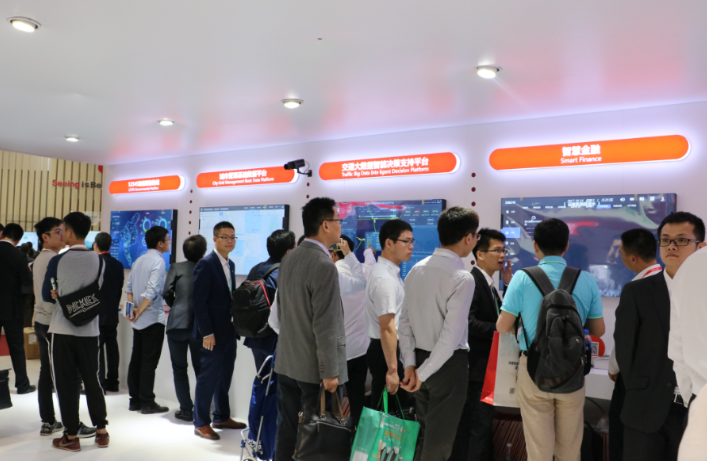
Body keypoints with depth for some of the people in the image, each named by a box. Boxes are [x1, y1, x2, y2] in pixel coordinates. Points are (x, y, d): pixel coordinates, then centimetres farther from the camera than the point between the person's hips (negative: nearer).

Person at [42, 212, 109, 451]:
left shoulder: (57, 261, -9)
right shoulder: (98, 260, -1)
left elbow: (46, 296, -1)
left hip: (62, 329, -3)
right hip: (89, 330, 3)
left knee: (66, 383, 7)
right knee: (92, 380, 13)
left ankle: (71, 437, 14)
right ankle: (101, 431, 19)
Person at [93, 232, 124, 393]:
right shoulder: (118, 265, 7)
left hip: (97, 314, -7)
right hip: (112, 313, 7)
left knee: (96, 348, -2)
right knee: (112, 347, 11)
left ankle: (99, 384, 0)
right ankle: (112, 382, 19)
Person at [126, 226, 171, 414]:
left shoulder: (139, 260, 11)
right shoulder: (158, 261, -14)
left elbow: (129, 288, 11)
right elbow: (152, 291, -23)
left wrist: (133, 308, 3)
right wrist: (139, 312, -14)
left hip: (139, 320, 8)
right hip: (153, 319, -8)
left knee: (136, 360, 12)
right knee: (149, 362, -2)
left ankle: (135, 400, 20)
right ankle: (147, 403, 4)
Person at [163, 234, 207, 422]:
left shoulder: (177, 268, -1)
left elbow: (166, 292, -7)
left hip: (177, 324, -1)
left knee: (179, 368, 11)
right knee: (200, 368, 14)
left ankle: (186, 409, 12)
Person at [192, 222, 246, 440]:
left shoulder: (230, 264, 12)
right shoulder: (206, 264, -12)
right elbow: (199, 301, -16)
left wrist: (235, 327, 9)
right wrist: (207, 333, -19)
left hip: (229, 331, 8)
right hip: (213, 333, -7)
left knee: (224, 376, 15)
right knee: (208, 377, 2)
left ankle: (222, 417, 28)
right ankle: (201, 423, 15)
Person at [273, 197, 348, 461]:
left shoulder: (289, 259, 6)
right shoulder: (324, 265, -20)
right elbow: (325, 327, -21)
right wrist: (330, 372, -16)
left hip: (287, 362, 8)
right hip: (314, 368, -8)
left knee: (287, 431, 16)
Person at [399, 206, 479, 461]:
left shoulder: (416, 269, 1)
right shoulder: (462, 278, -18)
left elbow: (404, 321, 3)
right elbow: (451, 336, -23)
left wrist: (410, 364, 4)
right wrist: (423, 373, -15)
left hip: (420, 357, 7)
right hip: (447, 363, -6)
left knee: (424, 430, 21)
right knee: (439, 439, 8)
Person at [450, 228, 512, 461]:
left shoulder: (489, 285, 15)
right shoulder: (471, 282, -18)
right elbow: (468, 323, -28)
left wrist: (509, 285, 5)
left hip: (484, 366, 10)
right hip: (477, 366, -10)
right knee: (482, 425, -2)